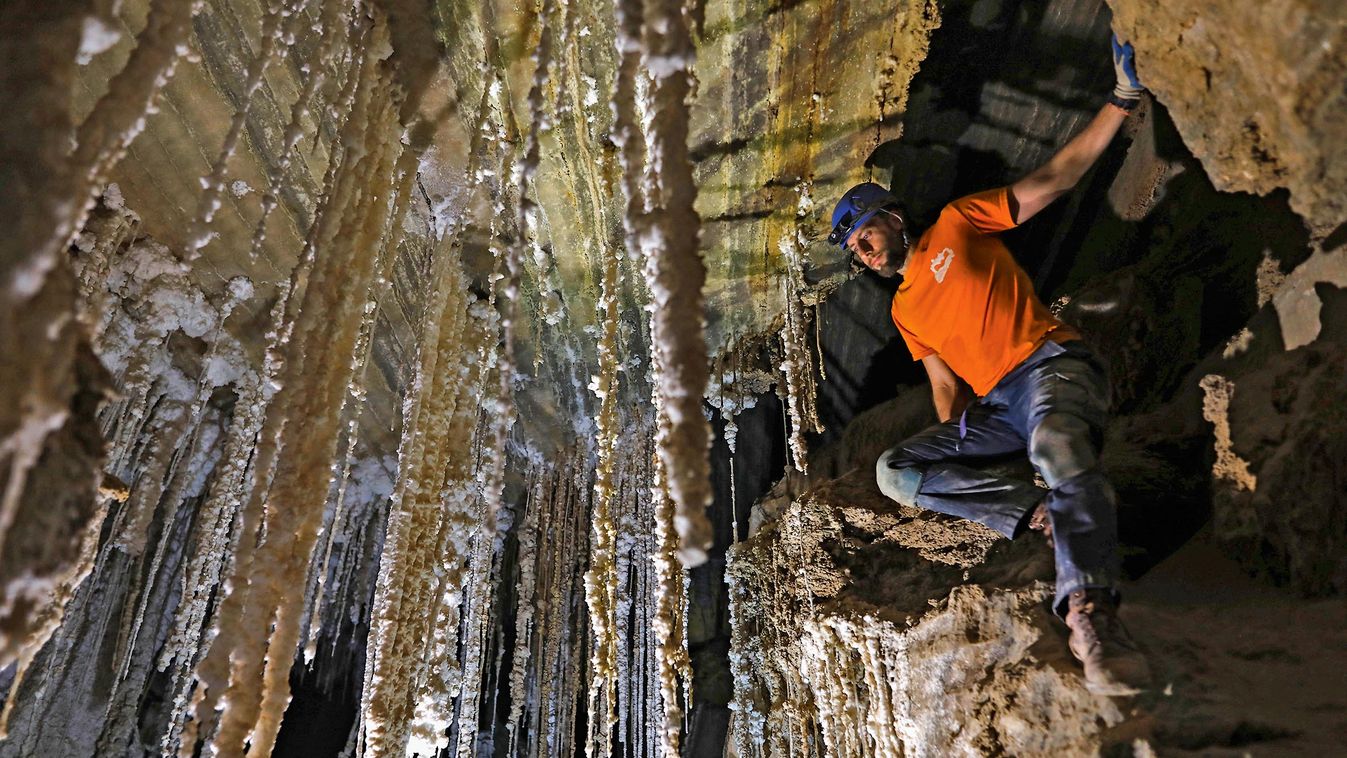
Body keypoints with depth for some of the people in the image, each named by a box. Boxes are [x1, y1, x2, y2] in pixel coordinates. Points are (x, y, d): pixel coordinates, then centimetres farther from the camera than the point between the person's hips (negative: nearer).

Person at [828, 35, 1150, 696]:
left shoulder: (957, 223, 11)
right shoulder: (905, 309, 23)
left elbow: (1056, 177, 7)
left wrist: (1120, 102, 0)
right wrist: (954, 421, -2)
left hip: (1051, 365, -5)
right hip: (994, 410, 6)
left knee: (1056, 445, -39)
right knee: (894, 469, -13)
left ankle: (1089, 615, -51)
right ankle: (1044, 512, -24)